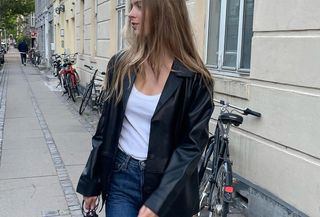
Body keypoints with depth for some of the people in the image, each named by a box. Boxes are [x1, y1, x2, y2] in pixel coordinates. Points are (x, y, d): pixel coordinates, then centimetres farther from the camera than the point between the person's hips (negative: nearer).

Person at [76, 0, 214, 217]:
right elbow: (106, 127, 5)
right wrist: (92, 183, 7)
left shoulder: (194, 79, -12)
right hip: (121, 178, 2)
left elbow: (193, 144, -12)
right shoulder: (121, 64, -1)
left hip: (167, 187, -2)